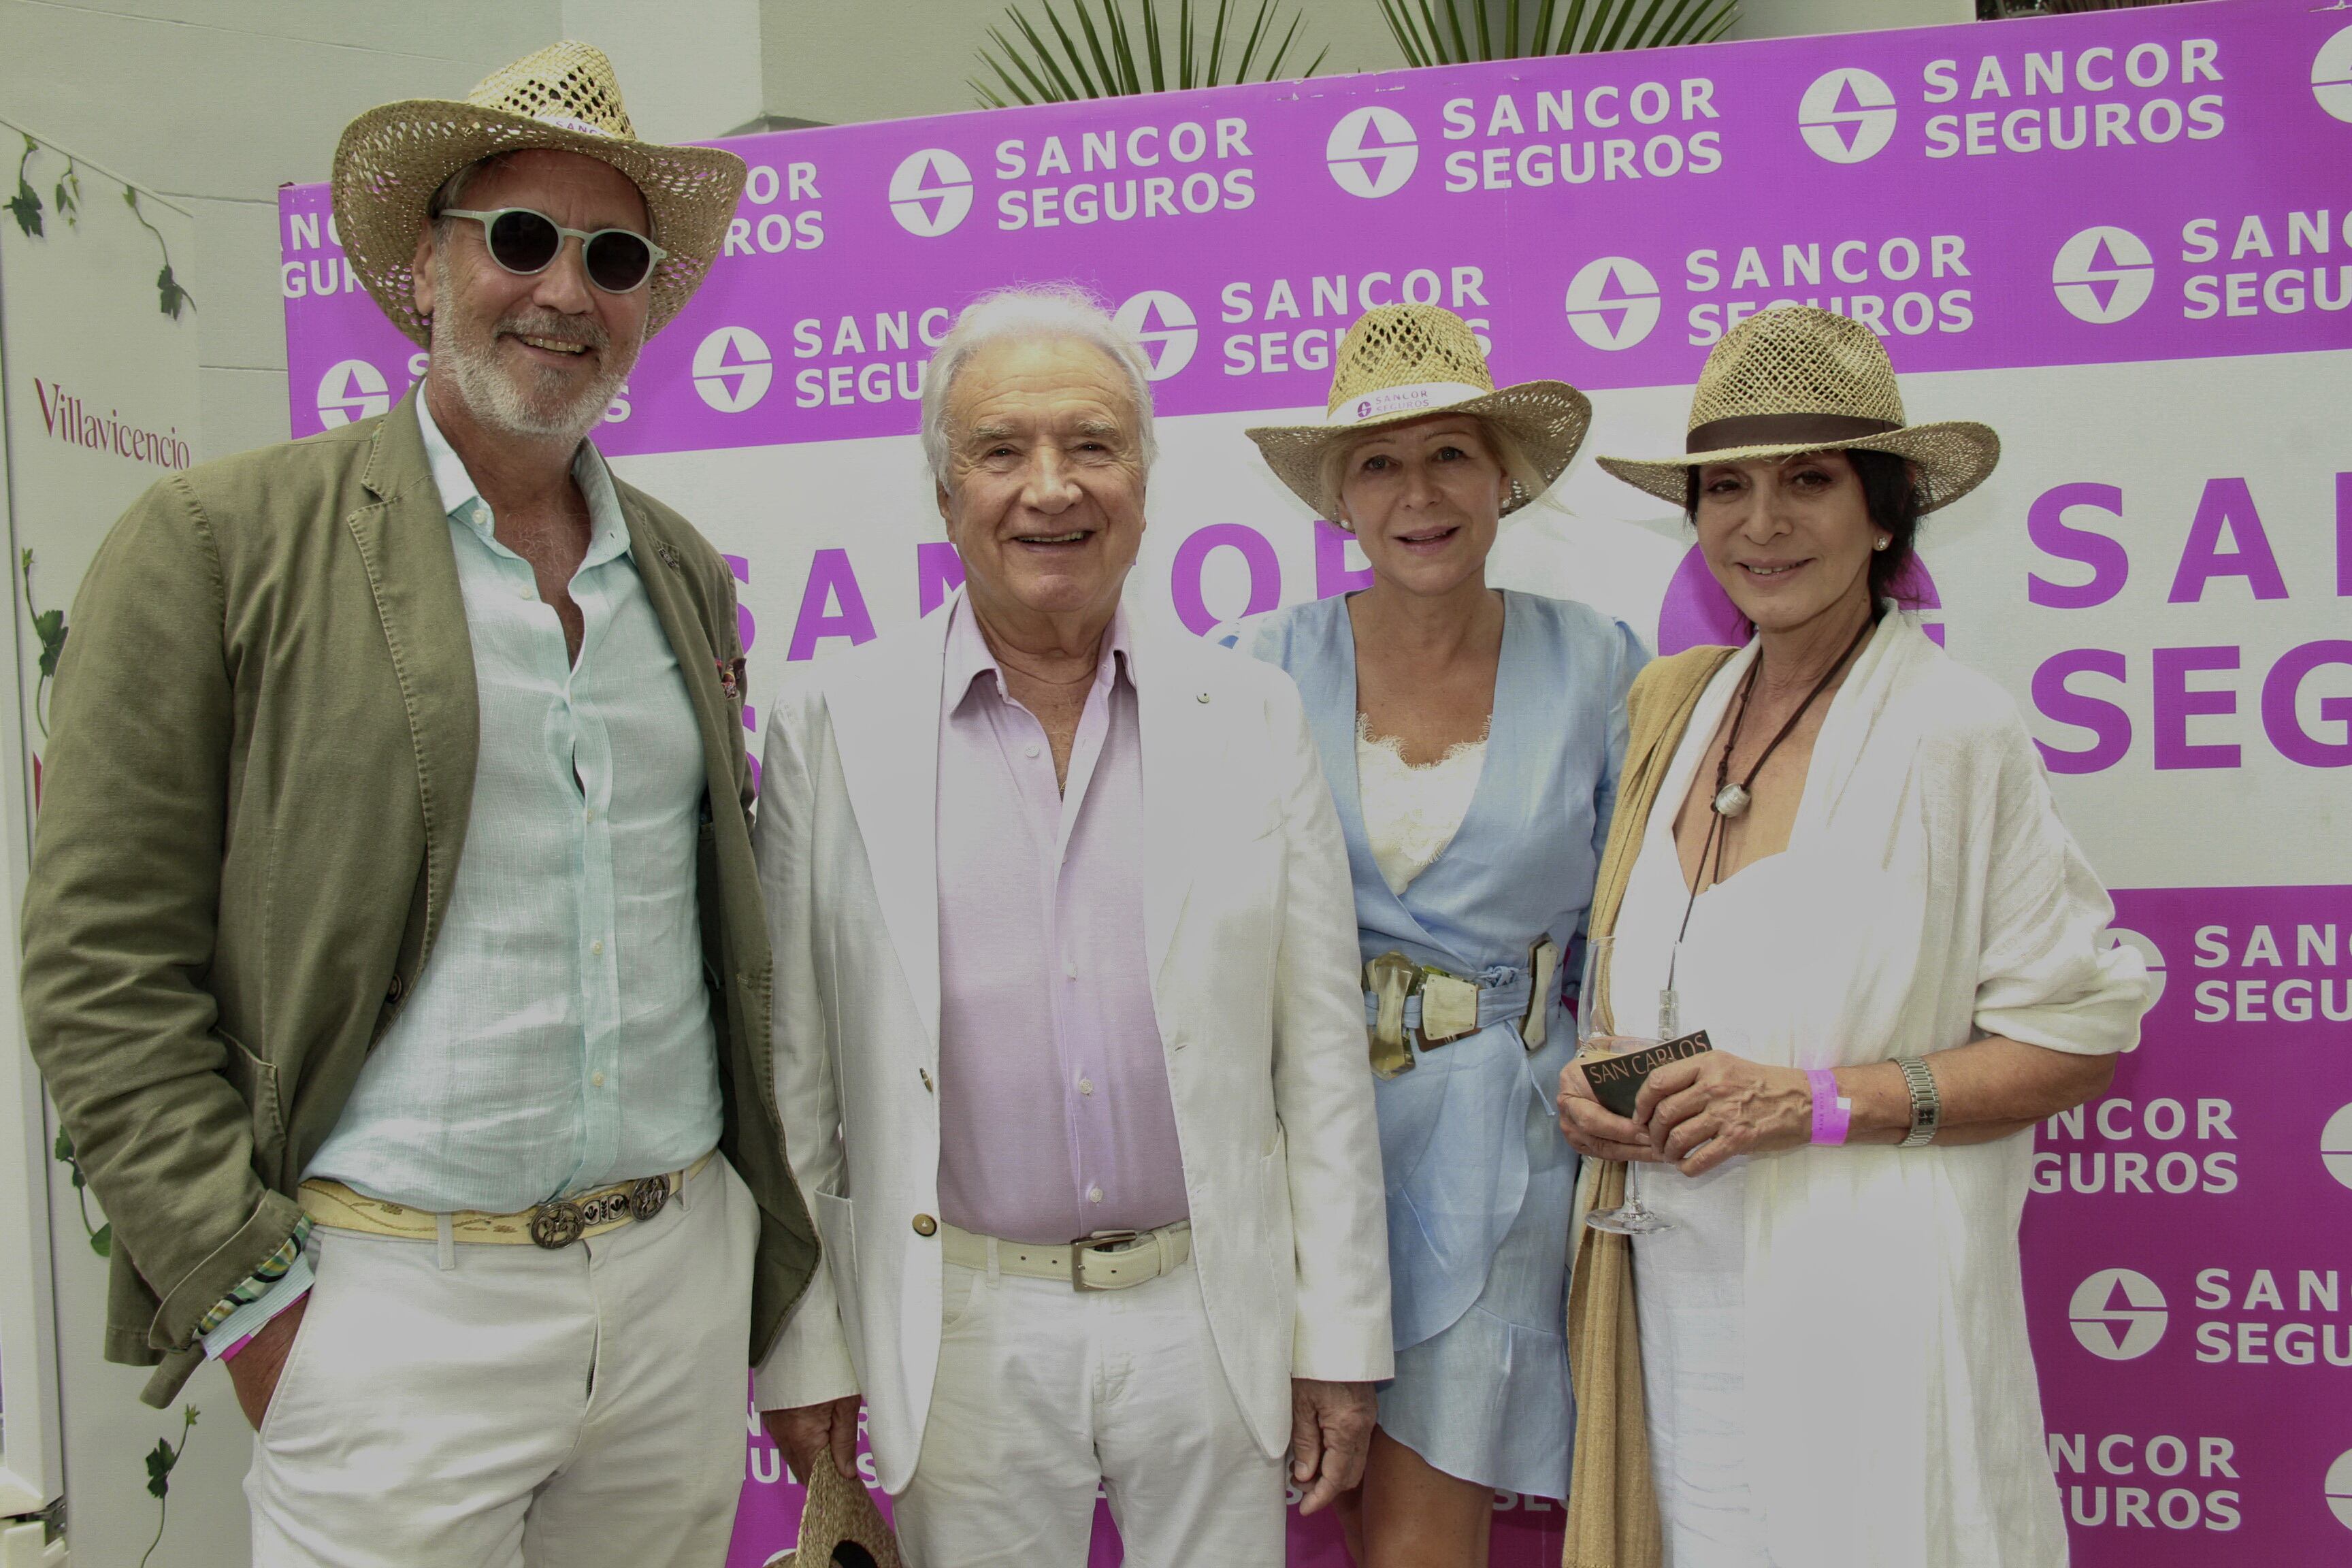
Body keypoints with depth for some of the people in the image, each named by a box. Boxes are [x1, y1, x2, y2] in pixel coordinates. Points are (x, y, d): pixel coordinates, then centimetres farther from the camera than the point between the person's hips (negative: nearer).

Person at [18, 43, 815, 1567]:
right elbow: (101, 965, -7)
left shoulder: (689, 571, 10)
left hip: (685, 1279, 5)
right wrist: (248, 1296, -10)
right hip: (395, 1307, -4)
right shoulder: (217, 542, -5)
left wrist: (753, 1233, 11)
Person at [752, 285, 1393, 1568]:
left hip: (1213, 1315, 1)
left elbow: (1320, 1052, 2)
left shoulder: (1254, 716, 1)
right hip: (965, 1330, -1)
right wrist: (801, 1347, 0)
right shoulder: (830, 721, -3)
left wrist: (1341, 1338, 2)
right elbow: (790, 1066, 0)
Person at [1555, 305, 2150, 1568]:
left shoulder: (1956, 730, -11)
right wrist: (1594, 1086, -2)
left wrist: (1821, 1103, -18)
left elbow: (2080, 1041, -8)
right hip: (1672, 1285, 5)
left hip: (1861, 1295, -4)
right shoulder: (1670, 703, 5)